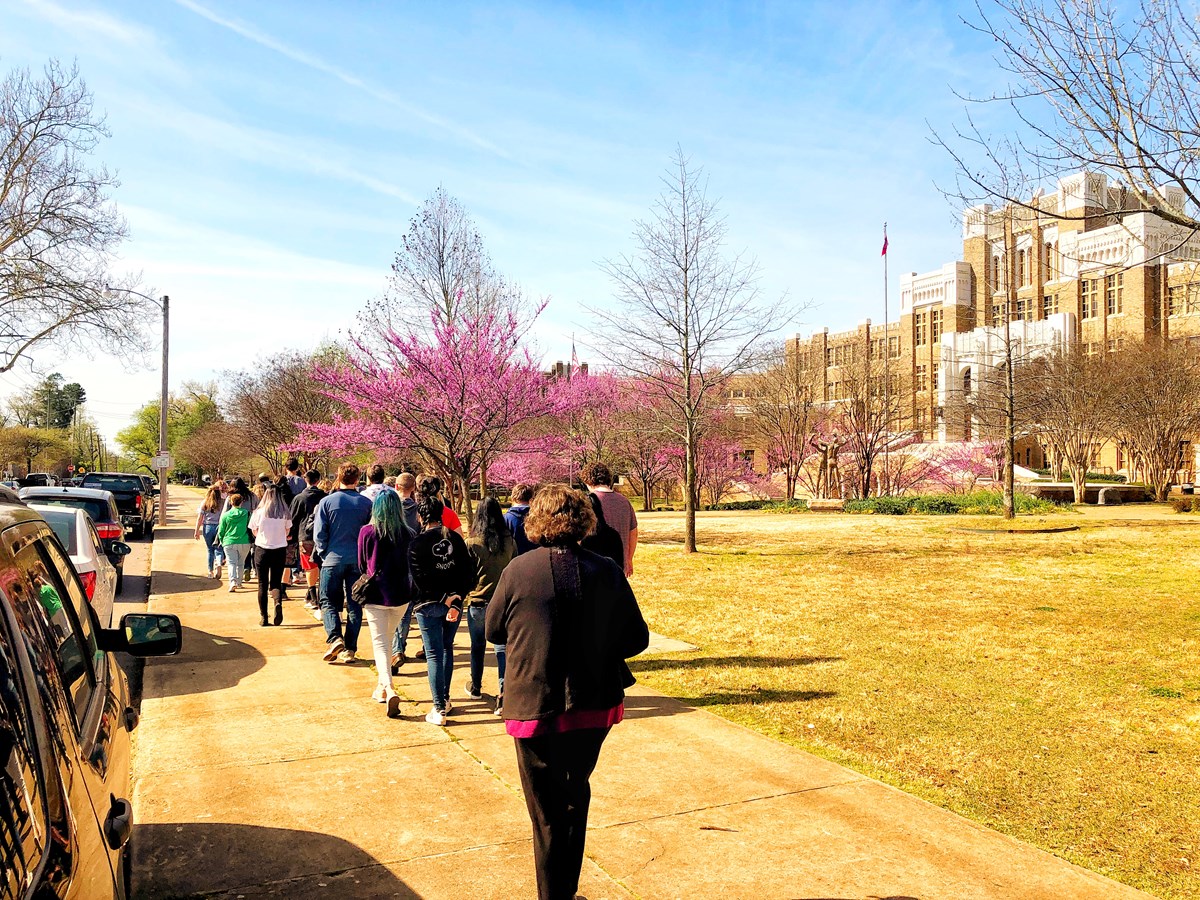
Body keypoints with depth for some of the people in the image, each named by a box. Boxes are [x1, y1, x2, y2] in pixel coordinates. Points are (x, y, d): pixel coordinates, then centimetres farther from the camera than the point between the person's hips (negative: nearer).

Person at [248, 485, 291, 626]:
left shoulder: (258, 512, -9)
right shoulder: (285, 513, -7)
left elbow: (254, 531, 4)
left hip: (262, 549, -1)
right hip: (280, 550, 1)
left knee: (262, 584, 9)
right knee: (276, 582, 11)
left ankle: (264, 617, 8)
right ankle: (278, 602, -19)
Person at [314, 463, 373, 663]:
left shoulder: (327, 502, -6)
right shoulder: (366, 503, -1)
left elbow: (319, 534, -5)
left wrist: (324, 554, 8)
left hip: (333, 559, -2)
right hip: (359, 561, 2)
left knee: (329, 602, 10)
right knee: (354, 605, 8)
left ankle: (334, 638, -11)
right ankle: (350, 649, 9)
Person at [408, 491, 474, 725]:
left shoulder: (417, 543, -10)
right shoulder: (455, 538, 2)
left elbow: (420, 578, -15)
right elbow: (468, 571, -2)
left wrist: (444, 599, -10)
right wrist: (455, 598, -7)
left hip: (428, 605, -4)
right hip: (454, 603, 4)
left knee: (434, 655, 0)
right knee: (447, 648, 20)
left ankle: (439, 709, -1)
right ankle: (445, 699, 28)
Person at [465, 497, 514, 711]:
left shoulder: (472, 543, -12)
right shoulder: (510, 542, -4)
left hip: (478, 601, -1)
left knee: (478, 646, 16)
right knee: (502, 646, 4)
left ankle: (475, 687, 32)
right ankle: (504, 691, -6)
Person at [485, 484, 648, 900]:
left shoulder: (519, 570, -12)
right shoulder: (608, 571, -8)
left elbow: (494, 631, 2)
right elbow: (636, 639, -2)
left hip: (535, 707, -3)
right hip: (594, 707, 3)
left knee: (548, 812, 12)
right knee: (575, 795, 25)